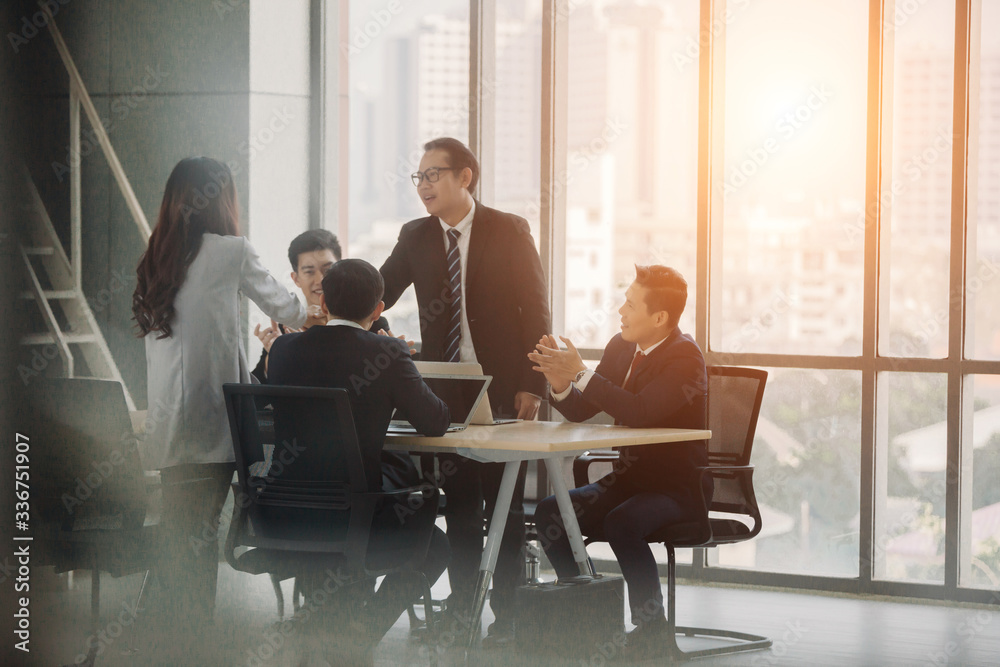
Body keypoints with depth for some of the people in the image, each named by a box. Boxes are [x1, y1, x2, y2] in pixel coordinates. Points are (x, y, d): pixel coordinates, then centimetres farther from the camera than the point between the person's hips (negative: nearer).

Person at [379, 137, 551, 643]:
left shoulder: (509, 232, -4)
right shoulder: (415, 237, 6)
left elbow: (535, 310, -5)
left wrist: (531, 386, -11)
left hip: (501, 388, -3)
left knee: (504, 504, 2)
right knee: (458, 503, 7)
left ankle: (506, 612, 8)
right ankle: (461, 607, 15)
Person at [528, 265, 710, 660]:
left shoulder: (684, 357, -17)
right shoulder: (621, 347, 6)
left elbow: (640, 412, -32)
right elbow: (580, 412, 8)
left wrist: (582, 374, -30)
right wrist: (561, 386, -14)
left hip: (679, 487, -8)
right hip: (629, 477, 8)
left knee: (621, 523, -34)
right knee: (550, 512, -9)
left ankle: (652, 622, -15)